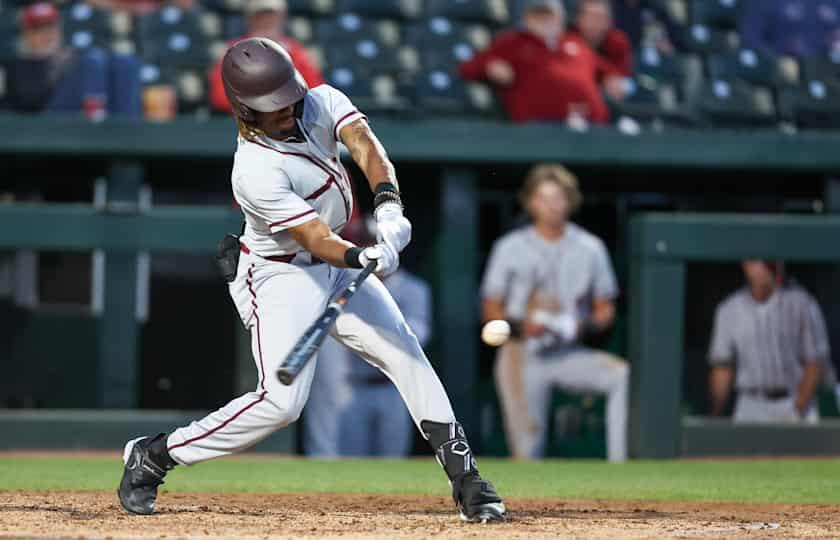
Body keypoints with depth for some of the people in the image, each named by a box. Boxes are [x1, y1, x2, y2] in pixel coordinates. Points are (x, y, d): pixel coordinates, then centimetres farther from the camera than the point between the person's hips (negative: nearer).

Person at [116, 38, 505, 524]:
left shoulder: (322, 103, -10)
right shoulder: (256, 172, -29)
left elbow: (365, 145, -26)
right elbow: (317, 239, -31)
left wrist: (388, 206, -43)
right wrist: (365, 258, -51)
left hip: (335, 266, 7)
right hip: (280, 278, -7)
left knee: (407, 355, -4)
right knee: (281, 401, -18)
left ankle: (465, 479, -1)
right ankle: (151, 457, -3)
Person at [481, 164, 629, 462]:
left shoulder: (590, 247, 8)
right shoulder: (511, 247, 5)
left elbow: (605, 309, 11)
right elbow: (491, 309, 6)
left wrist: (585, 325, -13)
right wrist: (519, 325, -15)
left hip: (569, 354, 1)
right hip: (522, 356, -1)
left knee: (623, 375, -27)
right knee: (527, 443, -11)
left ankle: (618, 466, -31)